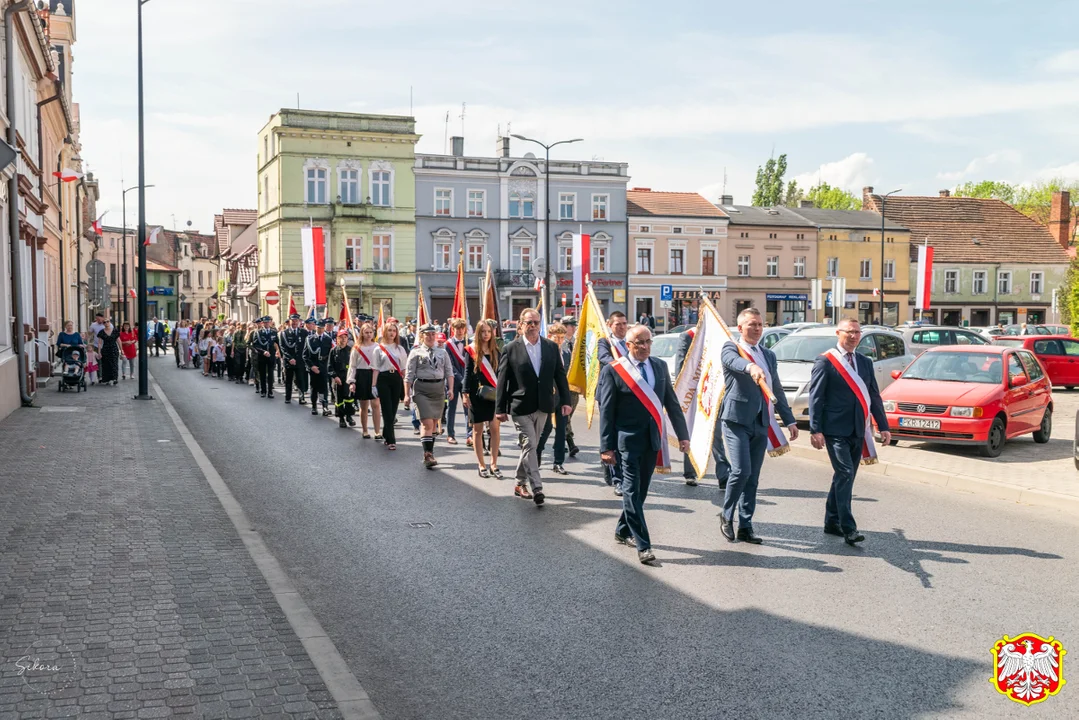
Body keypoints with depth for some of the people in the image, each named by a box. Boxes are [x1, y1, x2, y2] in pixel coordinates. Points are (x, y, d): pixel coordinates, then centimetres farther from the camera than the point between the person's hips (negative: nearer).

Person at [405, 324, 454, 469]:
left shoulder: (442, 353, 11)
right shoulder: (416, 352, 1)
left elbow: (449, 372, 8)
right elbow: (409, 375, 0)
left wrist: (450, 389, -5)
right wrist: (407, 394, -4)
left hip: (439, 389, 4)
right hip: (422, 389, -4)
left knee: (434, 423, 10)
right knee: (427, 423, -13)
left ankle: (430, 454, 21)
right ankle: (427, 455, -14)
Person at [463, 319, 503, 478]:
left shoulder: (496, 350, 6)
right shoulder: (472, 351, 0)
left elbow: (500, 372, 8)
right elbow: (467, 373, 0)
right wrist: (465, 393, -6)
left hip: (493, 394, 2)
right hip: (477, 395, -2)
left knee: (494, 428, -4)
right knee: (478, 430, 4)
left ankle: (493, 464, 4)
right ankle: (481, 465, 11)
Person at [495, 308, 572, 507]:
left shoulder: (551, 347, 4)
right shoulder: (511, 349, -6)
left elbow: (560, 375, 7)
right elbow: (502, 380, -4)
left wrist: (565, 400, 0)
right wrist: (500, 408, -6)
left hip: (542, 406, 4)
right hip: (520, 406, -4)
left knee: (530, 446, 13)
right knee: (530, 445, -8)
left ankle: (520, 484, 27)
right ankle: (537, 488, -8)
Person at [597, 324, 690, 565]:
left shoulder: (660, 366, 8)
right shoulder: (613, 370, -7)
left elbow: (672, 403, 12)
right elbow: (606, 411, -7)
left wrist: (682, 434, 7)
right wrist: (606, 446, -9)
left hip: (652, 438, 5)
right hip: (628, 439, -5)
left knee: (641, 490, 13)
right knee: (632, 491, -6)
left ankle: (623, 531, 30)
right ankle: (643, 545, -5)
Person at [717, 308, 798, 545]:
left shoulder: (769, 355, 18)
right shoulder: (731, 348, -1)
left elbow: (777, 390, 22)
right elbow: (733, 360, -27)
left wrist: (789, 420, 18)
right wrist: (750, 367, -49)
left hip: (760, 423, 6)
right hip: (737, 419, -6)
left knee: (752, 477, 7)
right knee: (741, 471, -15)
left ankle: (745, 526, 14)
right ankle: (726, 518, 6)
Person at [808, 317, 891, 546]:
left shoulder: (865, 362, 14)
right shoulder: (825, 362, -4)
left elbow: (874, 396, 17)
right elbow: (815, 397, -8)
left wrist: (883, 426, 10)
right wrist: (815, 430, -15)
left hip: (858, 430, 6)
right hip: (836, 430, -6)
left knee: (844, 477, 11)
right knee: (845, 474, -13)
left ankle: (832, 522, 22)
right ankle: (848, 528, -13)